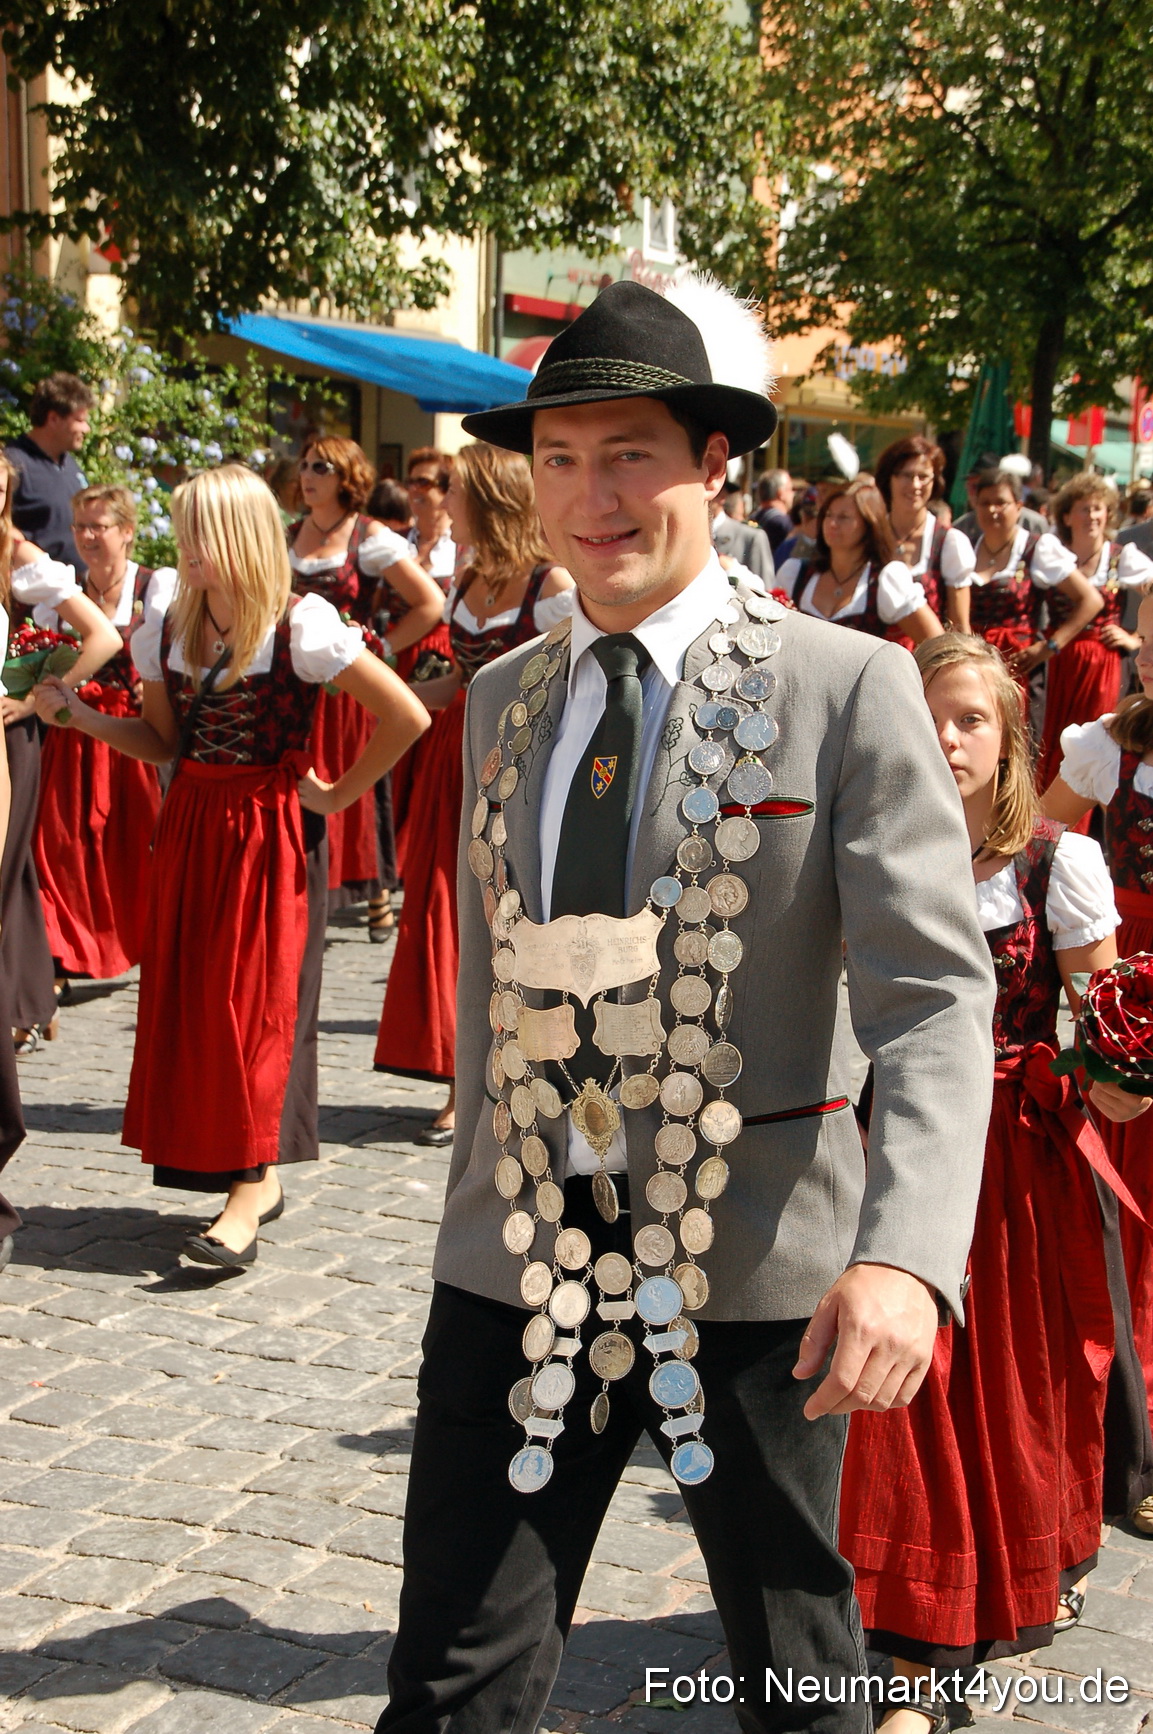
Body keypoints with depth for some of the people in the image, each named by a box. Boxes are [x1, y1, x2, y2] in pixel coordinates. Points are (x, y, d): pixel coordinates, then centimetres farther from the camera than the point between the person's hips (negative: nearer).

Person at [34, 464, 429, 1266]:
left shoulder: (299, 626, -13)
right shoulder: (168, 625, 5)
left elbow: (407, 717, -14)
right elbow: (163, 741, 12)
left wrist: (337, 795, -8)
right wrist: (78, 713, -1)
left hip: (270, 832, -6)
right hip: (190, 829, 6)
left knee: (254, 1002, -6)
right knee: (185, 1001, 6)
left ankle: (248, 1198, -2)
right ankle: (257, 1173, 17)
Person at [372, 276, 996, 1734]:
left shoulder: (846, 689, -8)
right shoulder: (502, 700, 10)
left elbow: (934, 997, -15)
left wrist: (905, 1251, -29)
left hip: (753, 1266, -3)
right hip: (519, 1263, 4)